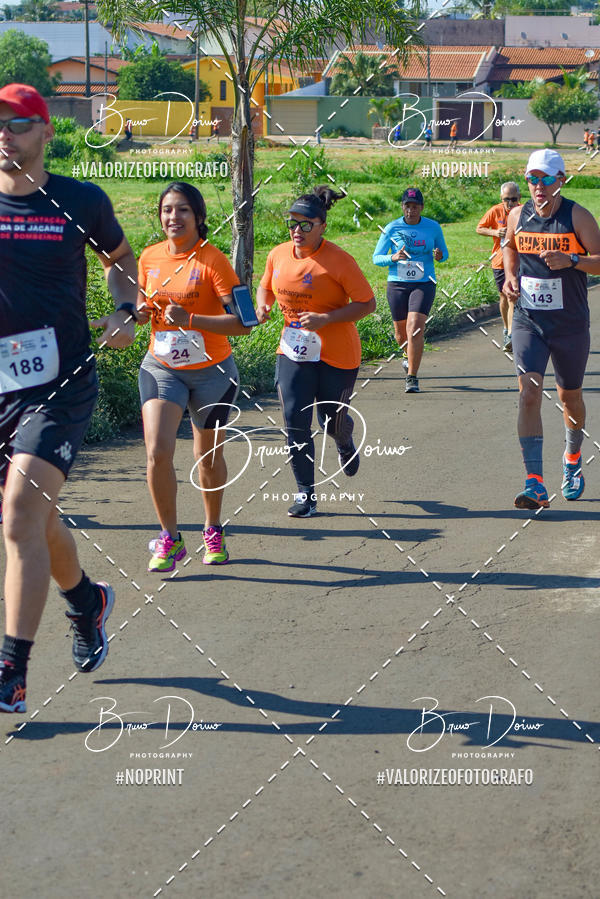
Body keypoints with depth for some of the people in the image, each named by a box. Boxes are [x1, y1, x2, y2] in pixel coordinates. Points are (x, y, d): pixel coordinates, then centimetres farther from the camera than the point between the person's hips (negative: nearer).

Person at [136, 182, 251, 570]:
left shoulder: (213, 259, -14)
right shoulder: (149, 257, -1)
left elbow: (242, 322, -20)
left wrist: (189, 319, -31)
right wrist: (141, 312, -8)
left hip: (211, 371, -2)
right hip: (161, 367, 3)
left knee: (208, 457, 12)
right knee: (157, 452, -14)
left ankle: (214, 531, 35)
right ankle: (170, 538, 2)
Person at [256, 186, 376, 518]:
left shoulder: (339, 261, -16)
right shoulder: (278, 255, 0)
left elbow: (368, 303, -13)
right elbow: (266, 287, 19)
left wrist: (326, 319, -25)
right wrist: (263, 305, -5)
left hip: (336, 355, -3)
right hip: (293, 352, 4)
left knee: (331, 421, 8)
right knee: (295, 420, -7)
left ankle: (346, 444, 48)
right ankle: (305, 494, 4)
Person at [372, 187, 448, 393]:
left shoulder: (433, 227, 2)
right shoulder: (392, 228, -1)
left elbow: (444, 252, 16)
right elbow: (376, 257, 2)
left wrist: (440, 256, -9)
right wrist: (393, 258, -18)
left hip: (423, 284, -1)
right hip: (397, 284, 1)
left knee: (415, 329, -18)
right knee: (401, 332, 10)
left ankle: (412, 378, -12)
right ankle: (410, 356, 47)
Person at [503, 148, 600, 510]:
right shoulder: (518, 216, 2)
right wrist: (511, 275, 5)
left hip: (570, 324, -1)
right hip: (528, 321, 2)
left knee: (570, 397, 13)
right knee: (529, 393, -13)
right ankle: (535, 485, -16)